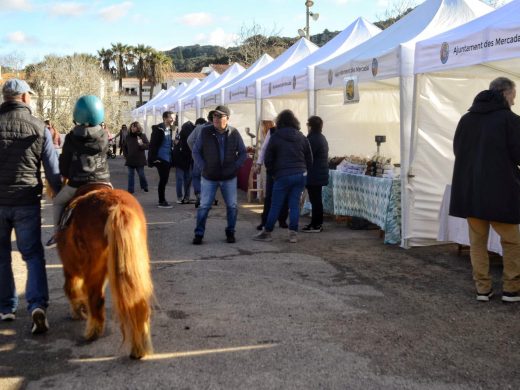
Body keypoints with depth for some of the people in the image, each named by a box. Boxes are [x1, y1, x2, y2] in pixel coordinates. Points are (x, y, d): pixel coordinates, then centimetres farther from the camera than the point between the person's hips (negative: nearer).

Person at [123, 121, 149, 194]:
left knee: (141, 174, 8)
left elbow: (148, 146, -9)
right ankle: (130, 190, 9)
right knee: (130, 175, 5)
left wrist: (142, 144, -27)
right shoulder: (128, 136, 5)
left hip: (140, 160, -3)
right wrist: (125, 154, 7)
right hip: (130, 160, 3)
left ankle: (145, 186, 30)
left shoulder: (142, 136, -4)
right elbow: (124, 146, 18)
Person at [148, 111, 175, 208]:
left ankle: (162, 200, 22)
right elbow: (153, 144, -15)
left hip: (167, 159, 8)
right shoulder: (159, 129, -12)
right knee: (163, 180, -5)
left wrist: (172, 157, 12)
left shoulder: (170, 129, 11)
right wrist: (154, 158, -19)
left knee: (164, 180, 13)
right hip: (161, 159, -8)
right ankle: (161, 202, 3)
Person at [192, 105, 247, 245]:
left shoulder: (234, 133, -4)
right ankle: (199, 234, 10)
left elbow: (243, 153, 5)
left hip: (229, 177, 1)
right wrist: (203, 167, -7)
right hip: (209, 177, -1)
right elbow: (196, 151, 1)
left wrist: (235, 167, -5)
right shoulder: (205, 132, -7)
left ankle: (230, 232, 23)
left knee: (232, 206, 8)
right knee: (204, 206, 0)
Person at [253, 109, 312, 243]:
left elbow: (268, 159, 0)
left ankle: (267, 232, 8)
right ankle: (293, 234, 5)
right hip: (300, 175, 4)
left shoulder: (275, 137, -2)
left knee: (275, 205, 2)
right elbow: (309, 159, 12)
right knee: (295, 205, 6)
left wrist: (272, 172, 13)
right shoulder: (302, 137, 10)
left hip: (282, 176, -4)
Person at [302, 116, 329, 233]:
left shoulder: (313, 139, -16)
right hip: (320, 174, 10)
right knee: (317, 199, 14)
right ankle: (318, 223, 20)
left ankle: (315, 225, -4)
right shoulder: (322, 138, 16)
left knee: (315, 200, -7)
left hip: (314, 176, -10)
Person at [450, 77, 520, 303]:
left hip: (469, 190, 5)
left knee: (477, 240, 11)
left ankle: (483, 288, 13)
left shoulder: (466, 119, 7)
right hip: (500, 191, -5)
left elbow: (457, 151, 13)